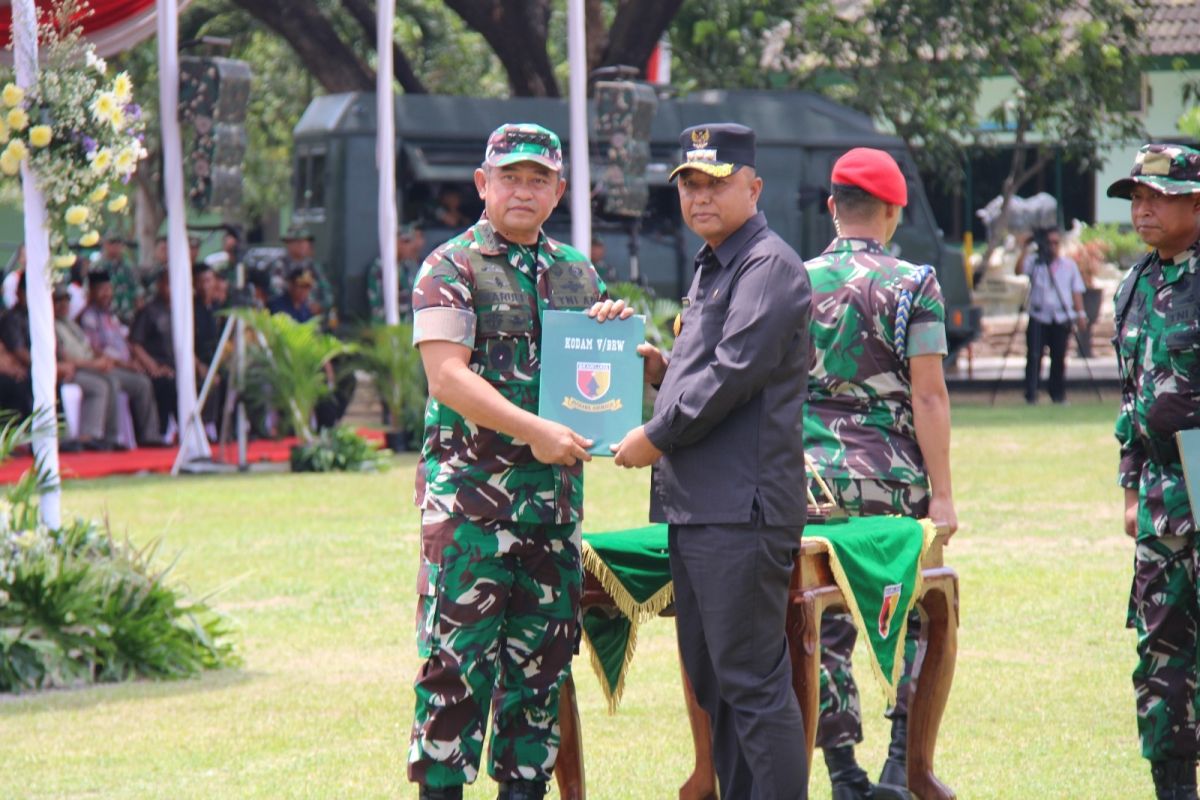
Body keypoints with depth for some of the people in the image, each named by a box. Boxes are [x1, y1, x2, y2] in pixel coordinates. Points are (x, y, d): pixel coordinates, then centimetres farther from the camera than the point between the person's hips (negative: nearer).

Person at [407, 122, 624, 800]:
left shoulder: (578, 273, 16)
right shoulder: (451, 268, -1)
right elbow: (447, 375, -12)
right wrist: (534, 430, -21)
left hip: (556, 489, 6)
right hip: (472, 489, -6)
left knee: (544, 651, 7)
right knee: (459, 648, -8)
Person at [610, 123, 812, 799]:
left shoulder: (770, 266, -9)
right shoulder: (711, 268, 21)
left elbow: (736, 372, -18)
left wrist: (656, 438, -12)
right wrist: (664, 370, 9)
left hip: (742, 510, -10)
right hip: (696, 507, 10)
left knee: (752, 681, -10)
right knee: (709, 680, 13)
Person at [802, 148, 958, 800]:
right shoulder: (912, 286, -4)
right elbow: (928, 396, -8)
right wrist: (942, 494, -6)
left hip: (806, 476, 3)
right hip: (888, 478, -3)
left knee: (825, 626, 6)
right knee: (914, 617, 10)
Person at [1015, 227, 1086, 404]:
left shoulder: (1070, 265, 12)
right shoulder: (1034, 262, 6)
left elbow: (1076, 291, 11)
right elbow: (1019, 270, -12)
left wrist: (1080, 314, 3)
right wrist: (1025, 249, -17)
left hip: (1061, 319, 2)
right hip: (1038, 318, -2)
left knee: (1059, 358, 3)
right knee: (1034, 356, -10)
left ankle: (1058, 394, 13)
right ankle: (1031, 394, -9)